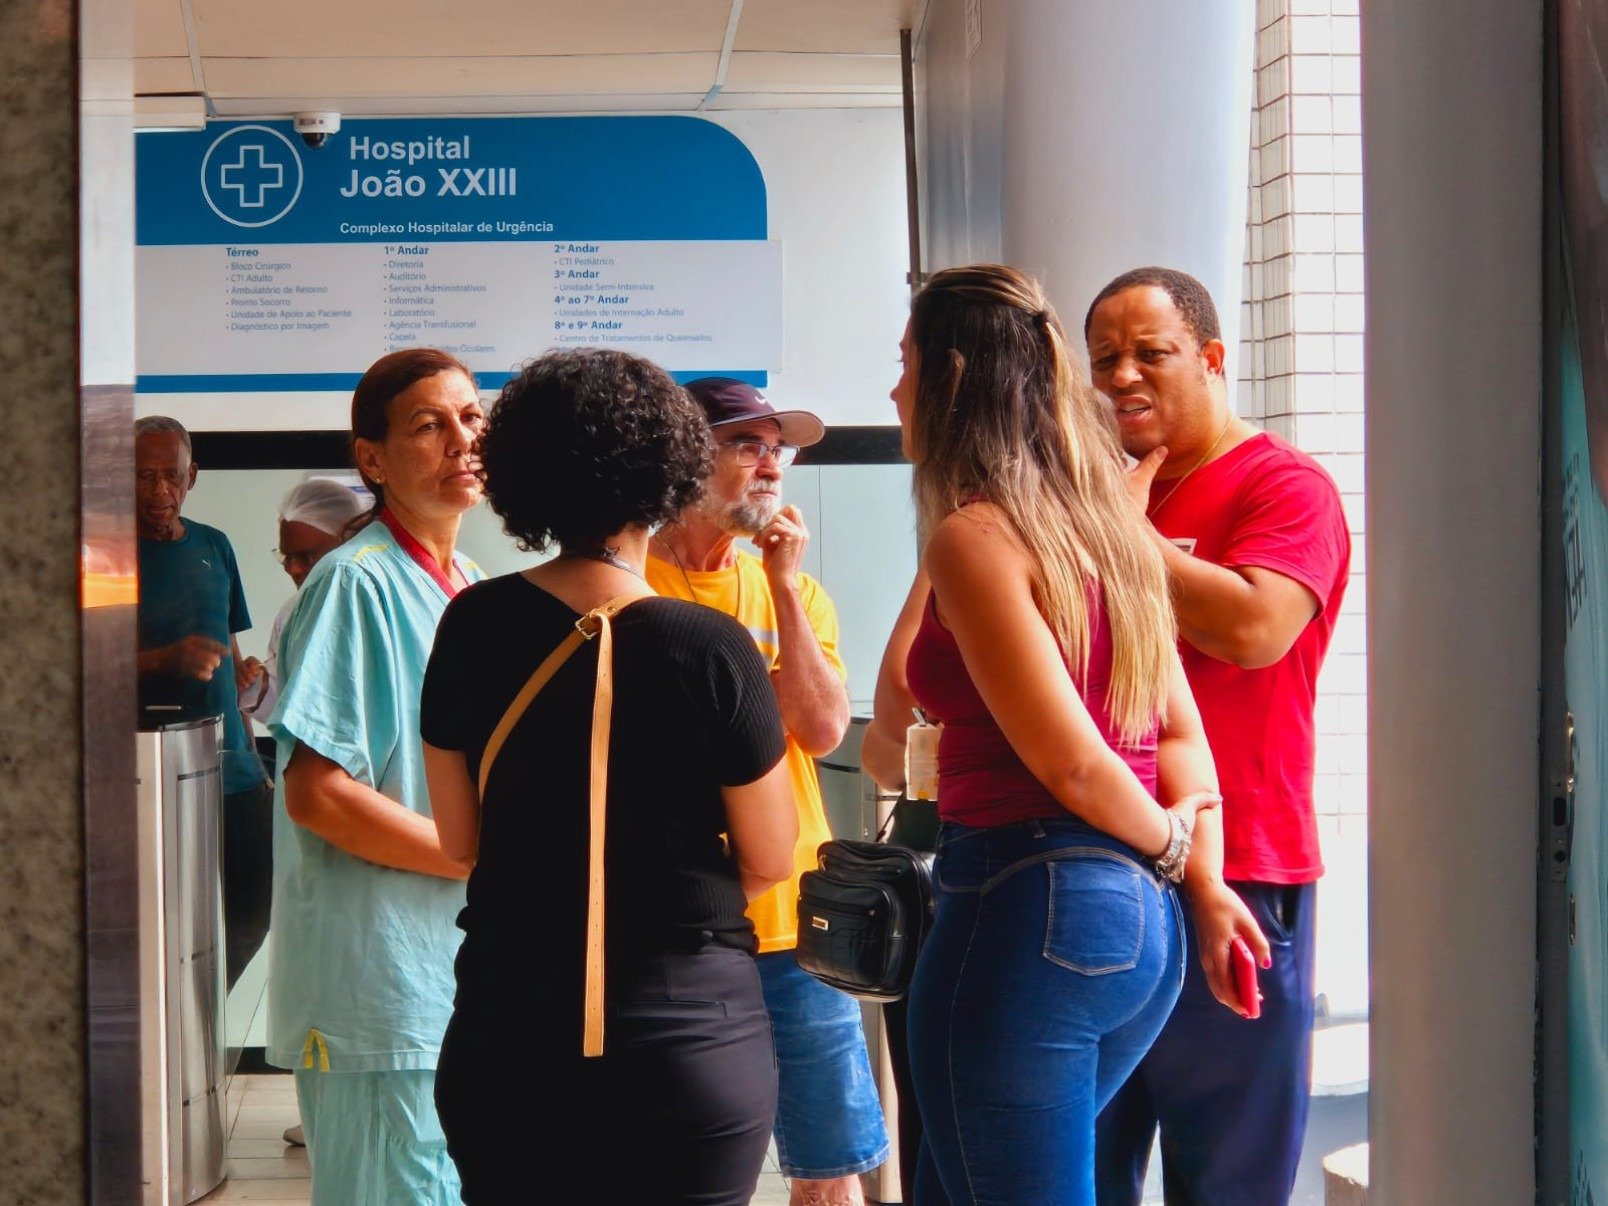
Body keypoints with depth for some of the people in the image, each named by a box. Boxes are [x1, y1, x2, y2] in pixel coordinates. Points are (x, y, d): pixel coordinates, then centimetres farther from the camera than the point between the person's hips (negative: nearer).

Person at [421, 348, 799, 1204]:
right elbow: (769, 862, -5)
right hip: (684, 1031, -3)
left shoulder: (472, 627, -5)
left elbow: (460, 838, 6)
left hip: (506, 1033, 3)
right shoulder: (708, 648, -16)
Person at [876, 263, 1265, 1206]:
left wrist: (1165, 844, 1)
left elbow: (1073, 765, -16)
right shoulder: (1103, 522, 13)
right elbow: (1179, 732, 10)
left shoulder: (972, 537, -13)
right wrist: (1204, 878, 5)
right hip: (1139, 918, 9)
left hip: (1027, 909, -9)